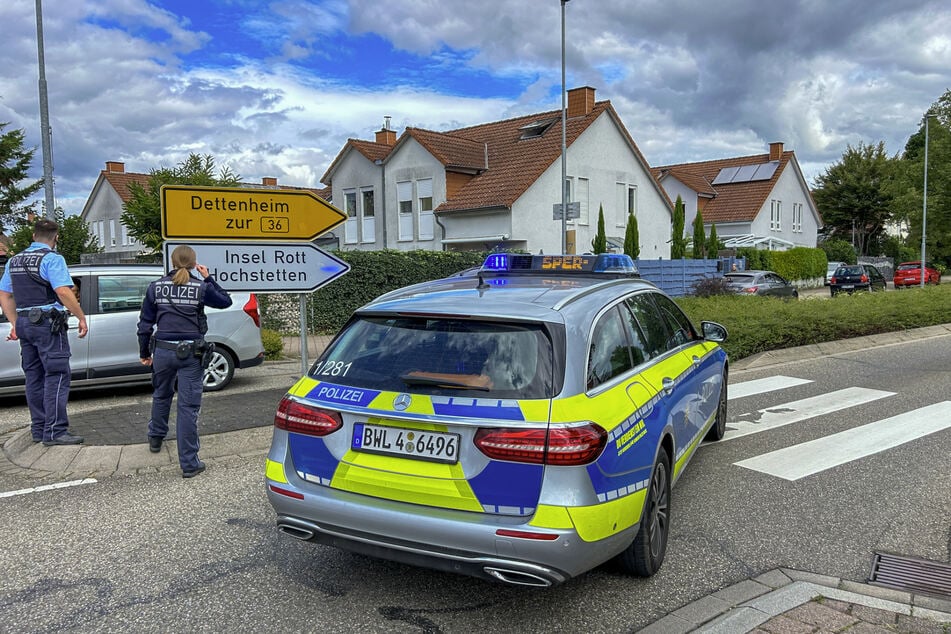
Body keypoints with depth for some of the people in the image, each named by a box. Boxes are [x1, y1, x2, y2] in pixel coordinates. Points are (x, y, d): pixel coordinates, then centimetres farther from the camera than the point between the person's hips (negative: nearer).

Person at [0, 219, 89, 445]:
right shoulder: (52, 259, -9)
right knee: (56, 376, -7)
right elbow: (63, 292, -21)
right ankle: (55, 431, -10)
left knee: (34, 377, 12)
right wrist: (81, 318, -15)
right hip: (48, 323, -8)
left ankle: (38, 429, 17)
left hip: (24, 323, 8)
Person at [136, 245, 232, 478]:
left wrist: (144, 352, 16)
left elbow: (145, 323, 6)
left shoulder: (156, 287, 1)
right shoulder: (201, 287, -5)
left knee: (161, 396, 27)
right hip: (191, 353, -3)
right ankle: (189, 463, 0)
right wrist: (208, 279, 15)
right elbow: (225, 301, 12)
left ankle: (155, 439, 49)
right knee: (188, 406, -1)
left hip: (163, 350, 3)